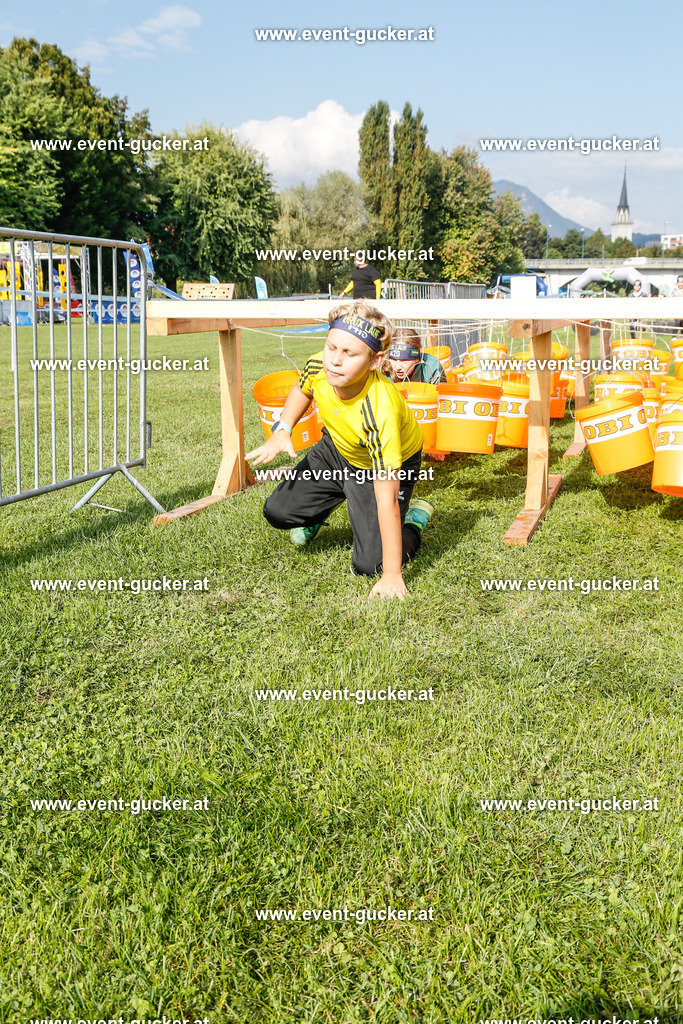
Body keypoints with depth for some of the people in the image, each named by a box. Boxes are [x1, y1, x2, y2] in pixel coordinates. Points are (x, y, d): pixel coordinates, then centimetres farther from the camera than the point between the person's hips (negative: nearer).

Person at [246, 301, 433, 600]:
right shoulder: (319, 365, -27)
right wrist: (282, 430, -14)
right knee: (277, 511, -1)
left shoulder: (380, 413, -44)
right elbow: (302, 389, 3)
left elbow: (386, 500, -40)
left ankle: (416, 518, 18)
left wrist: (392, 575, -38)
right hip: (336, 449, 5)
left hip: (386, 464, -5)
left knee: (368, 565, -11)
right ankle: (319, 508, 34)